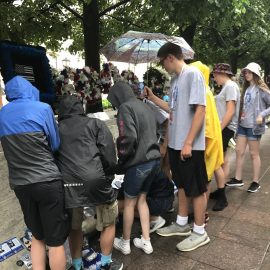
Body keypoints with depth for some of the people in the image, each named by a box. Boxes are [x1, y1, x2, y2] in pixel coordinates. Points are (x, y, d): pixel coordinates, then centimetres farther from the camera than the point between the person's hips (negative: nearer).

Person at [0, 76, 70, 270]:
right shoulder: (42, 108, -7)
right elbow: (55, 145, 0)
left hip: (19, 184, 5)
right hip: (47, 181, -5)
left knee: (37, 235, 21)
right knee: (56, 239, 8)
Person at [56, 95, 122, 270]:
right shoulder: (95, 124, 11)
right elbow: (108, 154, 1)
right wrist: (109, 176, 13)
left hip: (66, 184, 3)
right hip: (94, 181, -3)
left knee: (74, 227, 24)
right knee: (108, 224, 19)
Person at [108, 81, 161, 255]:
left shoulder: (125, 107, -9)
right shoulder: (145, 106, 15)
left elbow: (128, 137, -19)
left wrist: (121, 158, -5)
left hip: (138, 162, -7)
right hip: (154, 159, 8)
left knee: (129, 202, 10)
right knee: (142, 199, 19)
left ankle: (125, 243, 26)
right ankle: (146, 241, 27)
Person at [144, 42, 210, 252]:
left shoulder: (193, 74, -14)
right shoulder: (175, 79, 12)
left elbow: (200, 110, -20)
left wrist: (188, 143, -22)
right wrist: (152, 97, 14)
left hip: (190, 145, -9)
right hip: (176, 143, 9)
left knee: (197, 188, 5)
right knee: (182, 185, 19)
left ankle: (199, 232, 21)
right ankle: (182, 224, 36)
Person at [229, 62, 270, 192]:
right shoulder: (246, 88, 13)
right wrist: (239, 117, 5)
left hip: (254, 126, -7)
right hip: (243, 124, 7)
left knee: (254, 154, 3)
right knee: (239, 151, 9)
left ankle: (256, 182, 17)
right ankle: (238, 179, 21)